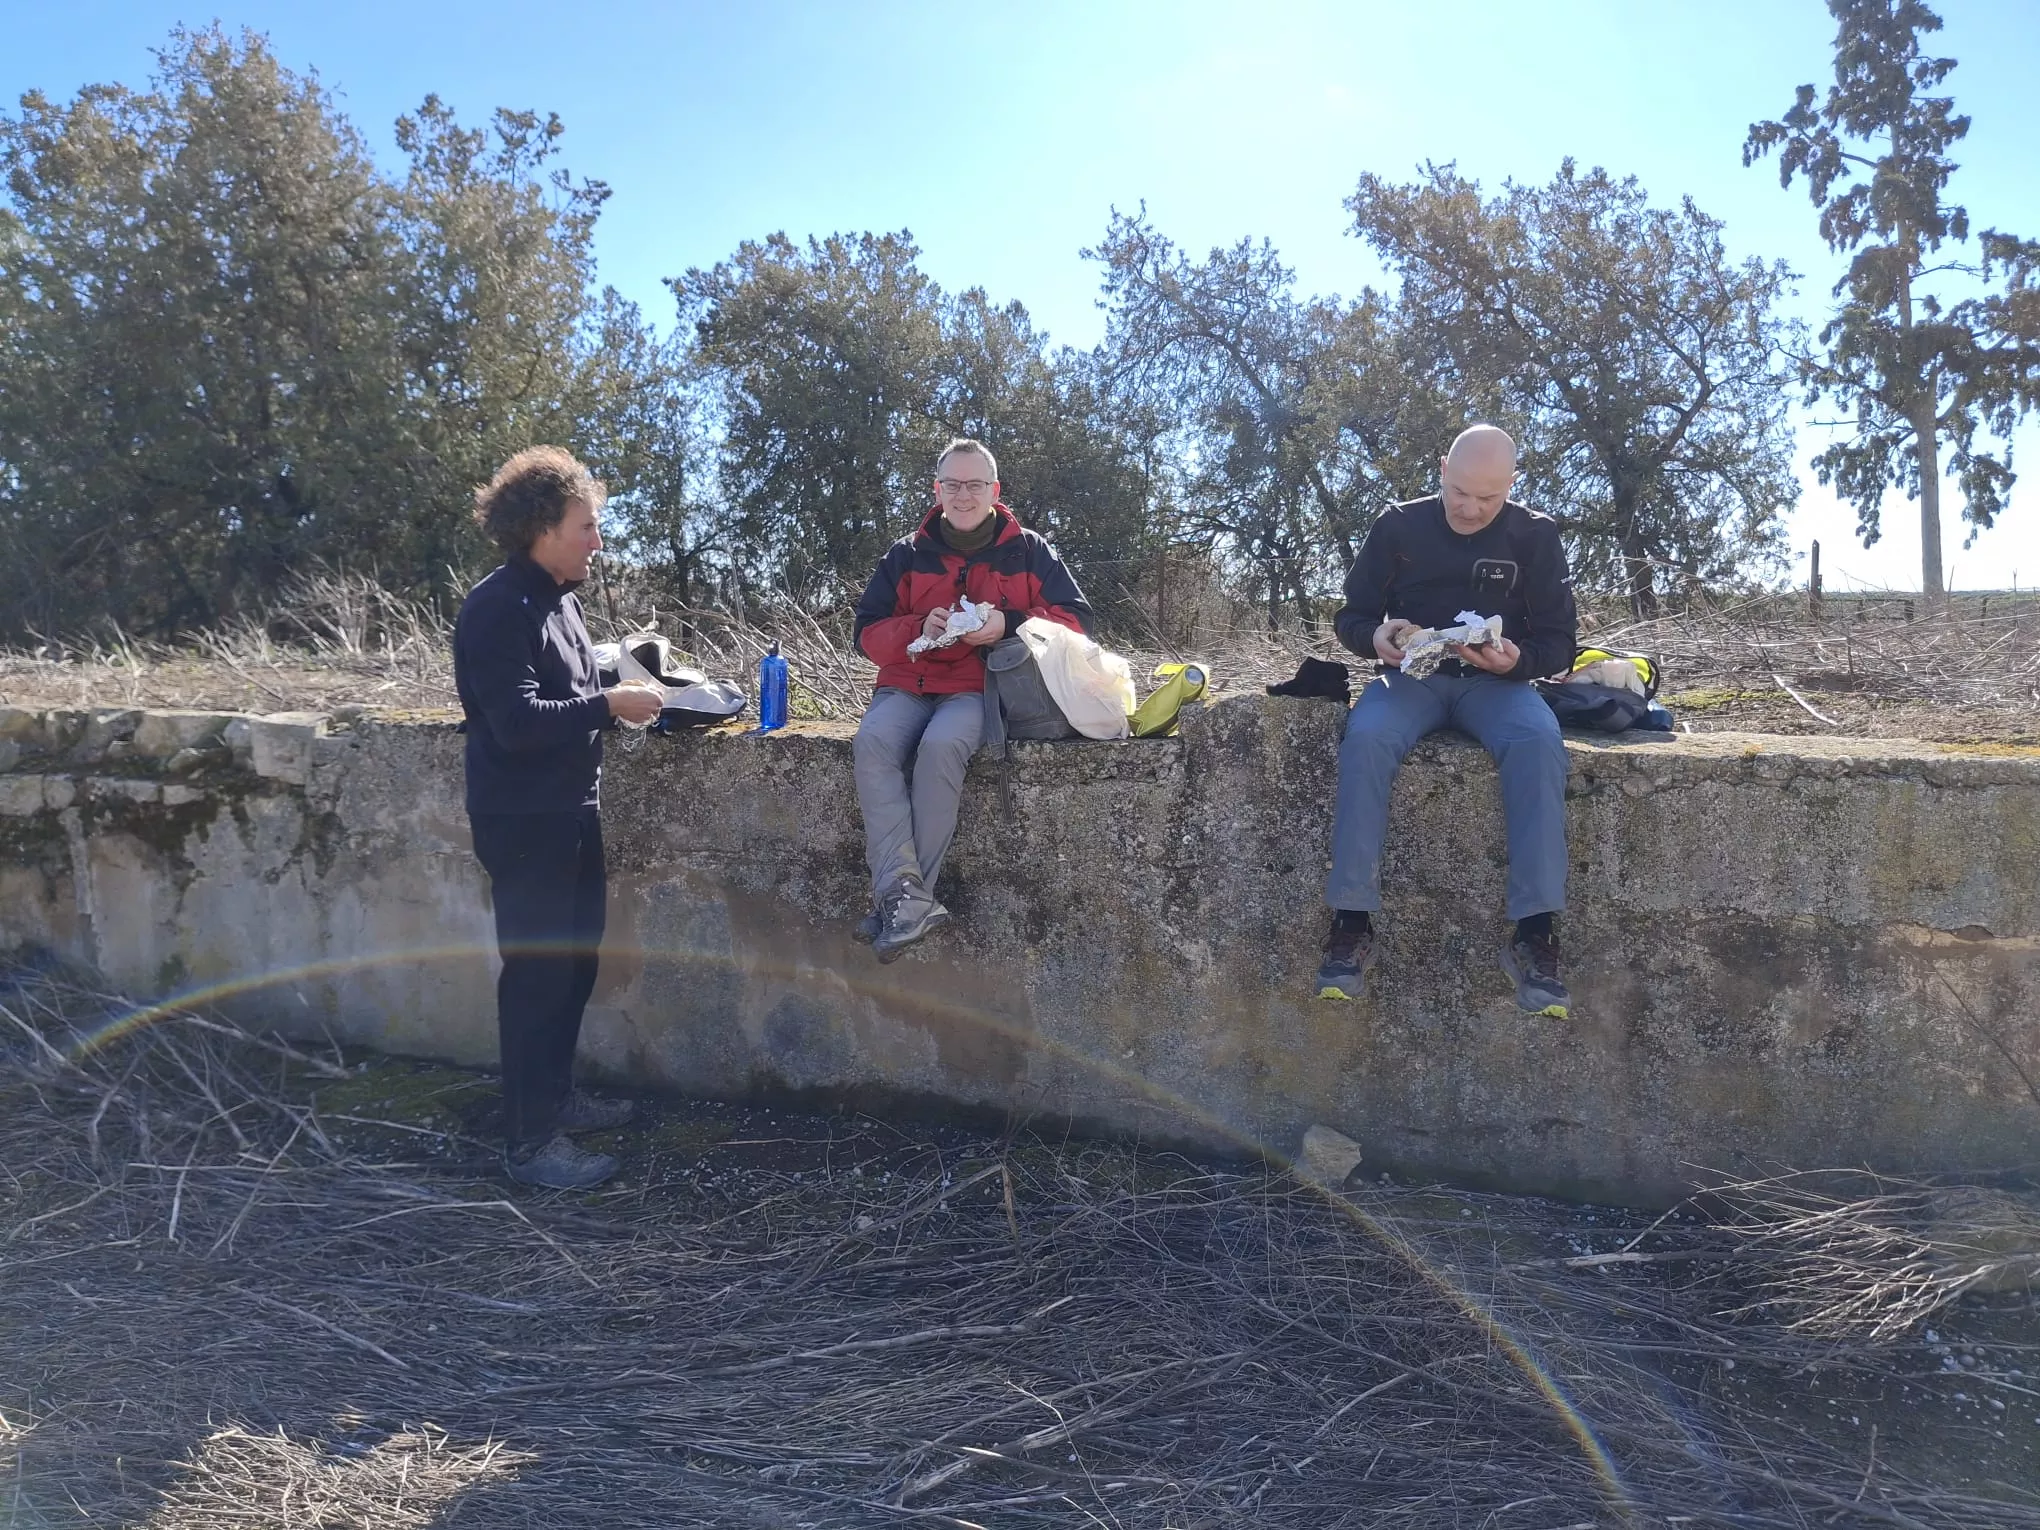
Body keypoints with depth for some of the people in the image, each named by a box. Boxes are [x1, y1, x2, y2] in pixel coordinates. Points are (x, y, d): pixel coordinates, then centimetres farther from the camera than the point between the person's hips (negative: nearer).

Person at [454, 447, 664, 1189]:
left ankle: (556, 1095, 33)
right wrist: (608, 705, -20)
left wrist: (619, 695, 2)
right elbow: (518, 721, -25)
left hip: (570, 811, 9)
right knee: (537, 972, -3)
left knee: (574, 961, 17)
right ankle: (529, 1141, 7)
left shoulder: (556, 597, 12)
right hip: (524, 820, -9)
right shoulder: (498, 607, -18)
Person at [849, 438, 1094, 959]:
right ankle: (907, 898, -40)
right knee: (872, 743, -31)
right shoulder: (906, 555, 15)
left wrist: (1009, 624, -13)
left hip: (981, 687, -3)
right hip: (908, 683, 3)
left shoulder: (1029, 551, 10)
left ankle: (902, 902, -30)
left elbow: (1076, 619, 4)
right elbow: (866, 634, 11)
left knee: (941, 745, -36)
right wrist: (918, 629, -10)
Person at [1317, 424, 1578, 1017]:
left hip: (1496, 681, 0)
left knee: (1539, 744, -34)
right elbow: (1350, 617, 6)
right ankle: (1352, 922, -33)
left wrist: (1517, 660, -21)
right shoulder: (1398, 525, 2)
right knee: (1365, 738, -35)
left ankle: (1533, 933, -35)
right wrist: (1376, 639, -19)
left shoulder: (1535, 535, 2)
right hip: (1410, 675, 0)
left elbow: (1560, 641, 3)